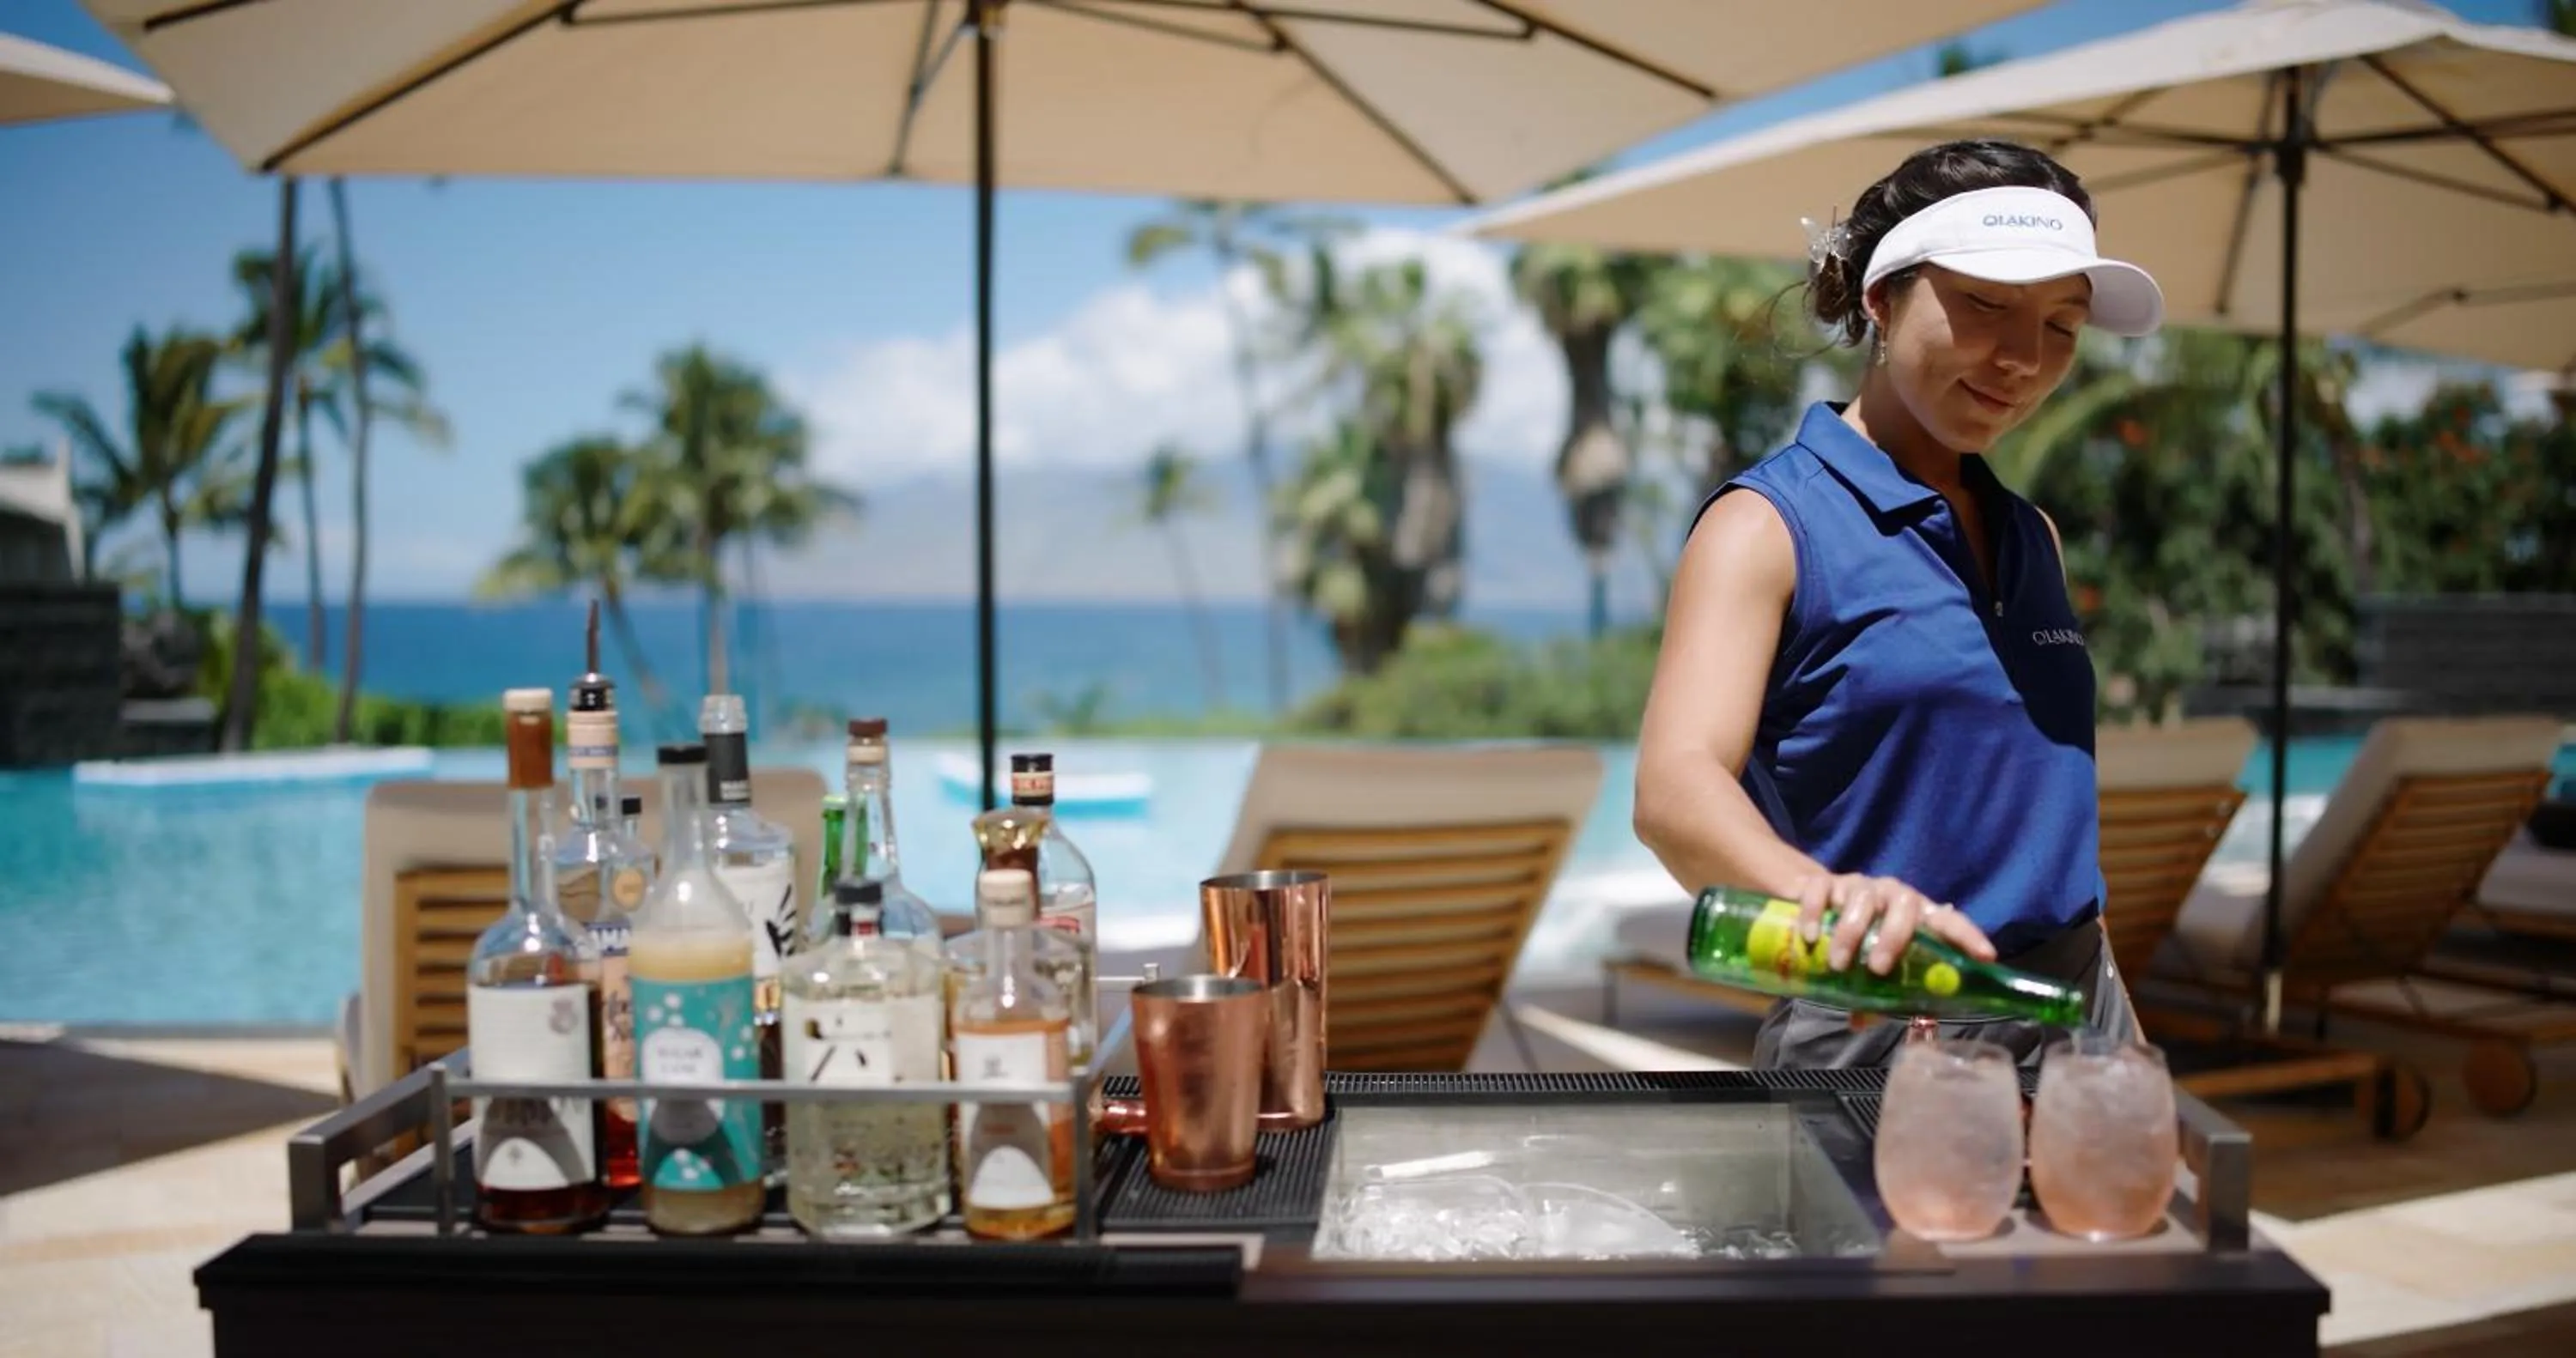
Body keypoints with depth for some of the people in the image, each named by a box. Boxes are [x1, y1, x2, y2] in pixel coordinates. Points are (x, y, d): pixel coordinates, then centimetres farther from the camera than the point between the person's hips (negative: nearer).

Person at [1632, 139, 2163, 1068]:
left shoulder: (2032, 537, 13)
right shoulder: (1768, 525, -9)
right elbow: (1677, 787, -24)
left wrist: (2120, 1053, 15)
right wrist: (1822, 894, -44)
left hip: (2079, 1023, 6)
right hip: (1876, 1039, -6)